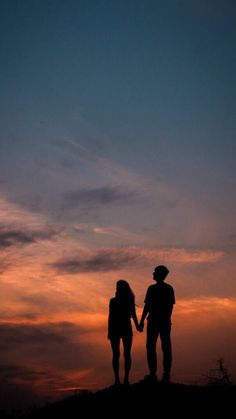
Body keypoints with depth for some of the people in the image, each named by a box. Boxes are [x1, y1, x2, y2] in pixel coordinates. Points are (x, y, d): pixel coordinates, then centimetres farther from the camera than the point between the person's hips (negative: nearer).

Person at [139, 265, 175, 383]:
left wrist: (141, 321, -8)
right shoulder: (169, 289, 7)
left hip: (153, 321, -5)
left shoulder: (152, 288, -6)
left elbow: (147, 306, -10)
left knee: (151, 347, -1)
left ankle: (153, 374, -7)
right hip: (165, 321, 5)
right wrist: (167, 318, 16)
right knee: (166, 347, 5)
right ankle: (166, 374, 3)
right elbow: (171, 306, 9)